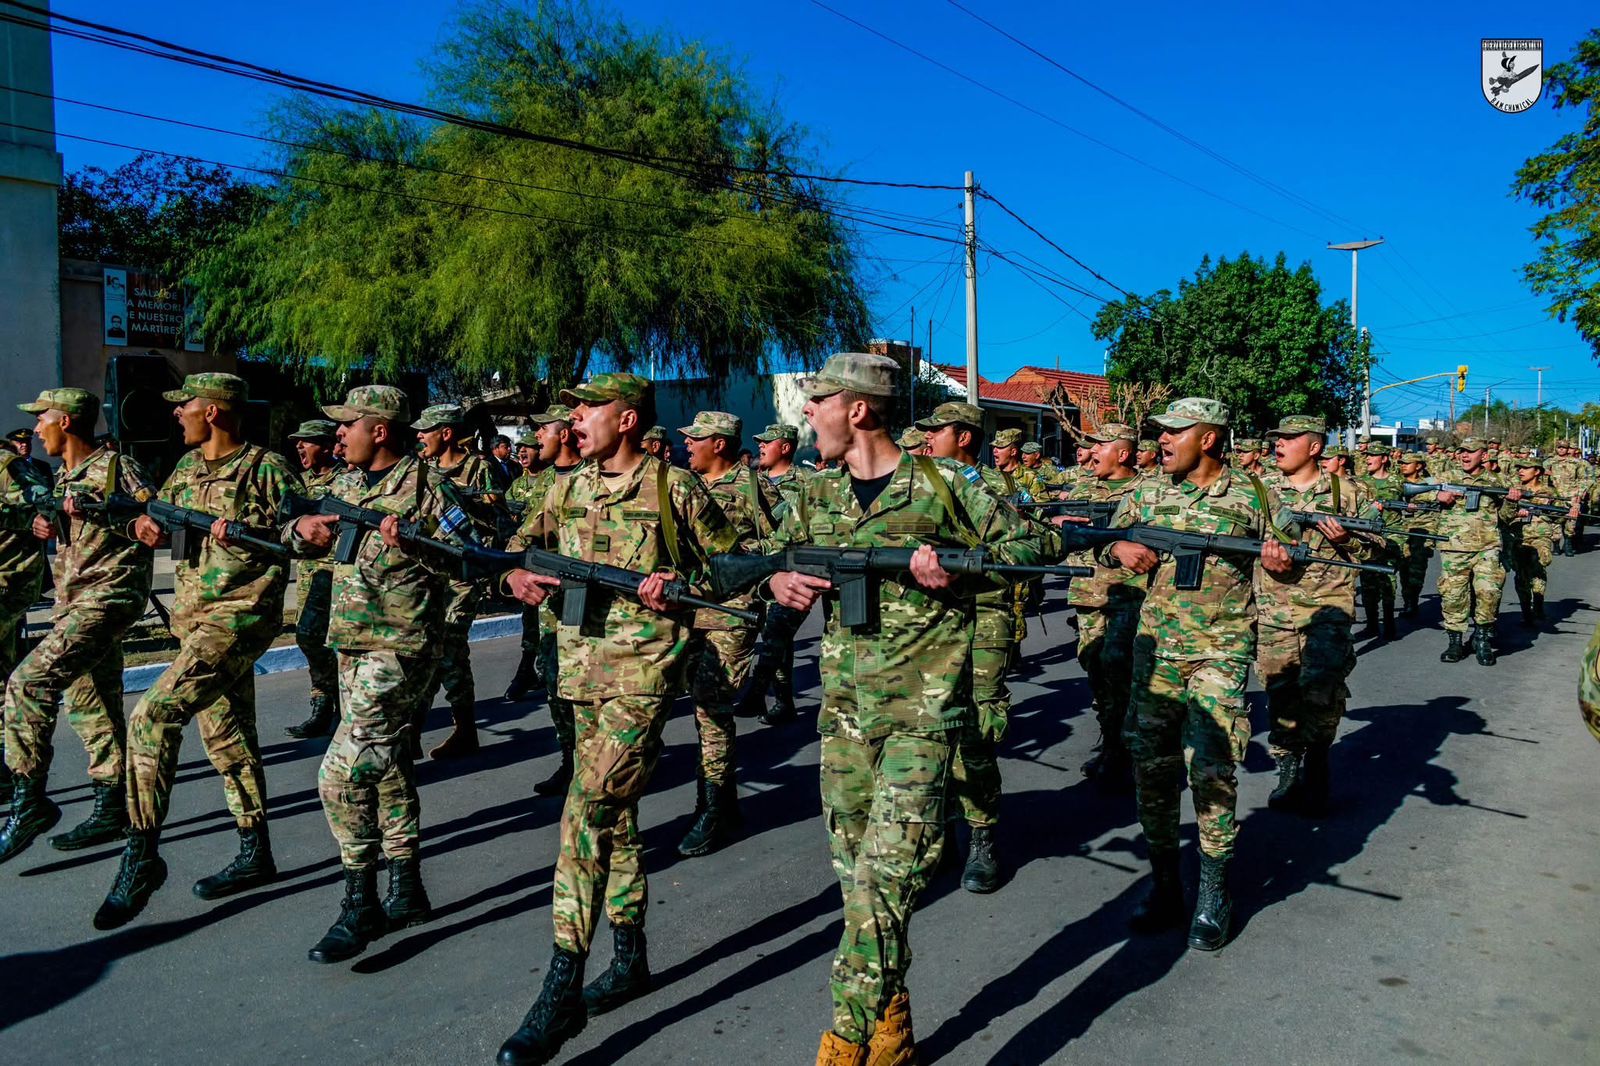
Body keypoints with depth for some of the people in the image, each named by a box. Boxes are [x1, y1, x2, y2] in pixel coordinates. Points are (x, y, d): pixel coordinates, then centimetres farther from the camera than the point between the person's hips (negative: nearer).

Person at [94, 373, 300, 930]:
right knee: (227, 736, 13)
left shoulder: (267, 470, -9)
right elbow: (157, 516, 23)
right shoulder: (188, 467, 14)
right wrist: (149, 525, 0)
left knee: (154, 716, -19)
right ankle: (255, 855, 23)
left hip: (240, 615, -9)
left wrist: (246, 533, -22)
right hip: (194, 616, 9)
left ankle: (142, 854, -9)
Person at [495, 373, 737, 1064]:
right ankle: (630, 959, 29)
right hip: (581, 663, 7)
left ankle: (563, 990, -6)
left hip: (644, 663, -6)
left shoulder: (674, 488, -4)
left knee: (590, 811, -14)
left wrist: (678, 584, -16)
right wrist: (516, 576, -4)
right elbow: (517, 549, 18)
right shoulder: (569, 489, 12)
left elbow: (730, 562, 2)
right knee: (613, 812, 15)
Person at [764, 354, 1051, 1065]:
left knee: (886, 877, -11)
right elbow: (771, 554, 21)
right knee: (856, 871, 12)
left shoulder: (941, 486, -7)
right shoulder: (818, 495, 8)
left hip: (922, 711, -6)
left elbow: (1027, 543, -1)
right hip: (844, 708, 6)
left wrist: (959, 571, -18)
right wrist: (780, 580, -2)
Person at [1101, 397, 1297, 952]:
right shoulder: (1146, 494, 8)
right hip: (1156, 645, 4)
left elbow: (1286, 550, 9)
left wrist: (1282, 561, -14)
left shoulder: (1251, 497, 0)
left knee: (1211, 769, -7)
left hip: (1222, 651, -3)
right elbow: (1102, 543, 15)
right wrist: (1120, 549, -7)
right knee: (1151, 765, 5)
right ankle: (1164, 881, 22)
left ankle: (1214, 893, 12)